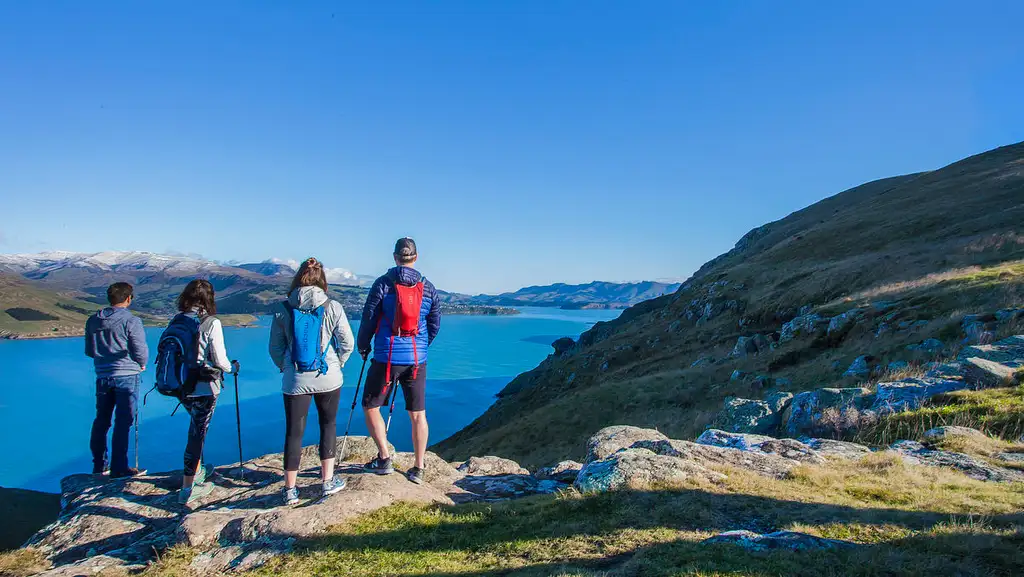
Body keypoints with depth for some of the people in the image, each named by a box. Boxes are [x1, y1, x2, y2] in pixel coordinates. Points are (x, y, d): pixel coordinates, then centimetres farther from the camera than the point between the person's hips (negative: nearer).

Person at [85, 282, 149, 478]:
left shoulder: (93, 321, 8)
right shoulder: (131, 321, -12)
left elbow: (89, 351, 16)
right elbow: (140, 351, -12)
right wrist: (142, 365, 8)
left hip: (102, 377, 6)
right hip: (127, 377, -6)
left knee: (101, 421, 16)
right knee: (123, 422, -1)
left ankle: (99, 465, 26)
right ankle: (119, 467, 3)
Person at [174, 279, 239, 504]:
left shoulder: (176, 320, -1)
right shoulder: (211, 323, -15)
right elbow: (220, 361, -14)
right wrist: (233, 367, 7)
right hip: (204, 387, -5)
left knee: (197, 427, 26)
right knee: (198, 433, 5)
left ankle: (197, 470, 41)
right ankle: (187, 488, 12)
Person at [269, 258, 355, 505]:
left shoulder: (283, 309, -4)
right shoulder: (332, 307, -7)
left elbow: (275, 347, 2)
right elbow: (348, 343, -4)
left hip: (295, 380, 1)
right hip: (328, 377, -1)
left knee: (293, 432, 10)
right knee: (328, 425, 17)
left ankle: (290, 489, 19)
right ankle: (328, 480, 20)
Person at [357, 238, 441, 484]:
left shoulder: (383, 283, -5)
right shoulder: (428, 288, 5)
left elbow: (368, 318, -3)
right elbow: (435, 324, 12)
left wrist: (362, 346, 14)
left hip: (386, 357, -3)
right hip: (417, 359, 4)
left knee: (370, 407, 14)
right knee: (418, 414, 10)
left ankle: (384, 459, 11)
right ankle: (418, 469, 14)